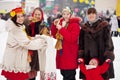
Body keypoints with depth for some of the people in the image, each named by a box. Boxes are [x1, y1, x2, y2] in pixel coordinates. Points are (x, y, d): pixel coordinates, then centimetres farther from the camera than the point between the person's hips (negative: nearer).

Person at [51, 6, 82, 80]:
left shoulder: (75, 25, -10)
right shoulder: (61, 23, 12)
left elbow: (72, 39, -23)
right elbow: (55, 36, 16)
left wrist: (61, 29, -23)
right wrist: (54, 25, 0)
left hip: (70, 55, -7)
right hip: (61, 53, 8)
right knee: (64, 74, 17)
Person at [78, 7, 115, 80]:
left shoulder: (104, 25, 0)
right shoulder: (84, 27, 11)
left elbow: (108, 41, -5)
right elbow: (81, 43, 12)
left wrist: (109, 56, -14)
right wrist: (80, 56, 3)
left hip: (102, 56, -3)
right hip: (88, 57, 3)